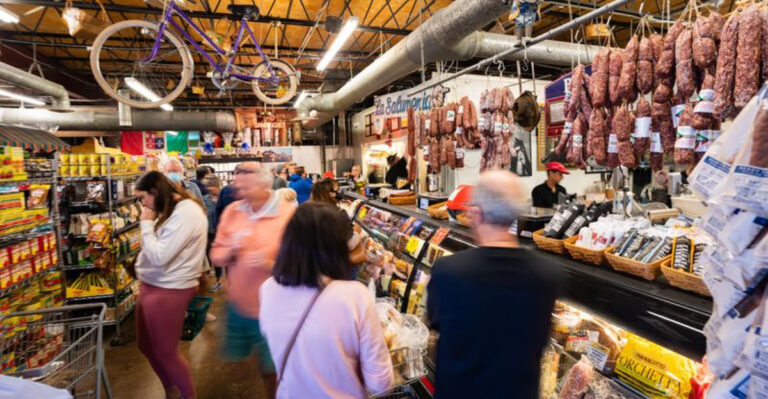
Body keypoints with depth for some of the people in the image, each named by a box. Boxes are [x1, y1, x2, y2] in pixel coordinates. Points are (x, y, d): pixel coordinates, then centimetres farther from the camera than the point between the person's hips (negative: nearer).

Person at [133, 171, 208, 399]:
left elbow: (159, 256, -25)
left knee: (166, 352, 6)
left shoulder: (186, 213, -22)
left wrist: (146, 224, -15)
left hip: (169, 292, -10)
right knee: (145, 345, 21)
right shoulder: (170, 211, 10)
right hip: (152, 286, 10)